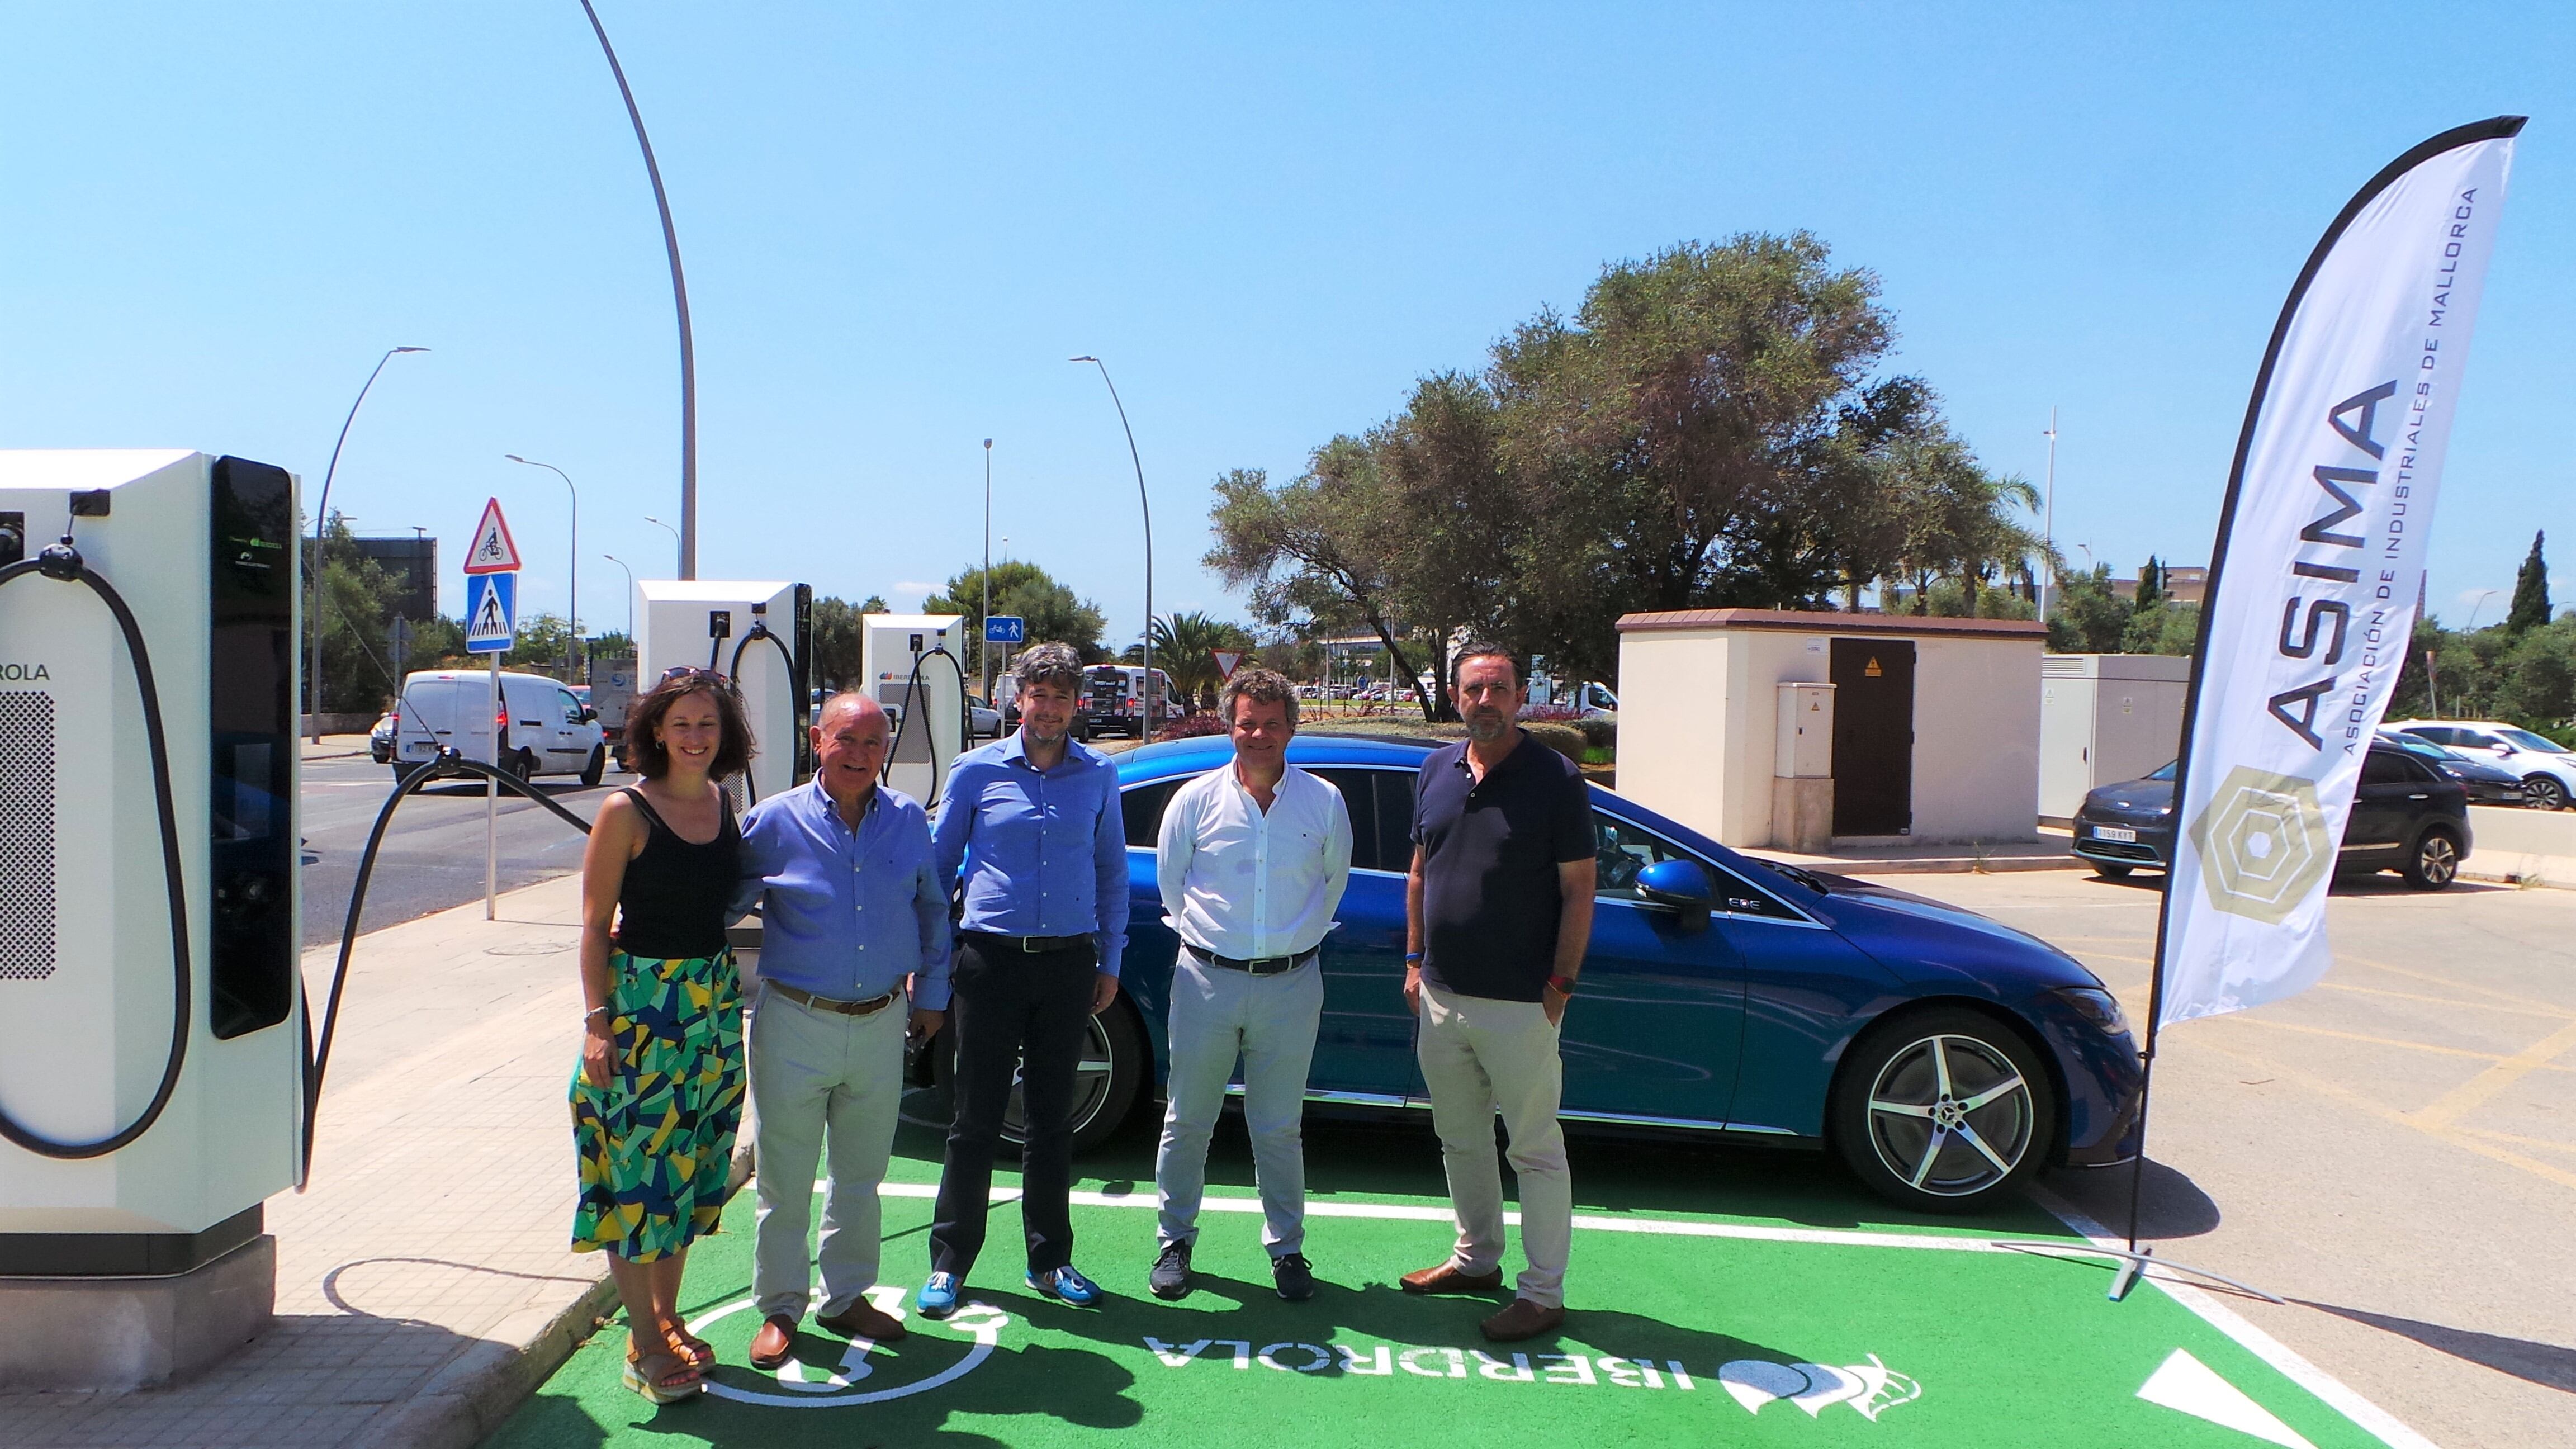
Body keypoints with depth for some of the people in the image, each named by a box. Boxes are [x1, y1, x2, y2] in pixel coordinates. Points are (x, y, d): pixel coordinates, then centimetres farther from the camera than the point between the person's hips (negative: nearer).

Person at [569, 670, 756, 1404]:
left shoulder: (726, 806, 6)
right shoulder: (626, 812, -10)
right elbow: (595, 924, -8)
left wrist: (728, 992, 10)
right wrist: (597, 1021, -13)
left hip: (715, 999, 6)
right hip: (640, 1000, -5)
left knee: (691, 1164, 13)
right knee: (638, 1165, 1)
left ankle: (667, 1317, 27)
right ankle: (644, 1344, 12)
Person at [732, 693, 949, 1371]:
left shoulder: (908, 821, 2)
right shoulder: (775, 822, -6)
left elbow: (932, 910, 14)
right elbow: (722, 903, 4)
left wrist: (931, 991, 13)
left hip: (881, 1024, 3)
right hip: (796, 1023, -2)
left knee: (861, 1176, 15)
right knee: (785, 1180, 7)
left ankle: (846, 1297, 33)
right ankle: (780, 1309, 25)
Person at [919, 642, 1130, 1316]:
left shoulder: (1099, 775, 6)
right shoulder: (978, 770, 1)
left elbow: (1112, 873, 13)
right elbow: (940, 864, 8)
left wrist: (1110, 960, 9)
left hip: (1069, 963, 2)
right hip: (990, 959, -2)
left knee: (1053, 1119, 11)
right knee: (977, 1118, 4)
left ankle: (1050, 1261, 24)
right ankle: (949, 1262, 18)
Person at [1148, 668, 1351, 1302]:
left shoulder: (1324, 803, 0)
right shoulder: (1195, 799, -2)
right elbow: (1170, 881, 12)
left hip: (1290, 985, 0)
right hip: (1207, 981, 0)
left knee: (1279, 1129, 9)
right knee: (1187, 1122, 9)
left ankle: (1286, 1248, 24)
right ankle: (1176, 1239, 25)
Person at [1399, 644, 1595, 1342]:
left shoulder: (1555, 779, -10)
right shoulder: (1437, 770, 7)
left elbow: (1578, 891, -9)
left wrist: (1560, 985, -13)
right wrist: (1415, 959, 11)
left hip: (1519, 1004, -6)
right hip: (1442, 996, 6)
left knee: (1535, 1150, 4)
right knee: (1460, 1138, 19)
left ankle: (1542, 1293, 15)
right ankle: (1476, 1259, 36)